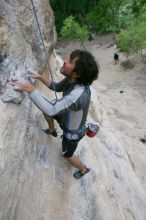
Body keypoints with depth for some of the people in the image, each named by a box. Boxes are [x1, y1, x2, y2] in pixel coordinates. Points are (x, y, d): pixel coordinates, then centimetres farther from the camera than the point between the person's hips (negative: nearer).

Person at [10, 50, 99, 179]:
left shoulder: (79, 93, -45)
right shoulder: (71, 80, -18)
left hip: (73, 132, -7)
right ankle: (52, 131, 49)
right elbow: (57, 87, 2)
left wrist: (29, 88, -43)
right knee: (46, 109, 20)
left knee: (68, 155, 18)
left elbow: (51, 110, -49)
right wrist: (40, 77, -5)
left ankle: (83, 169, 51)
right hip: (67, 119, 7)